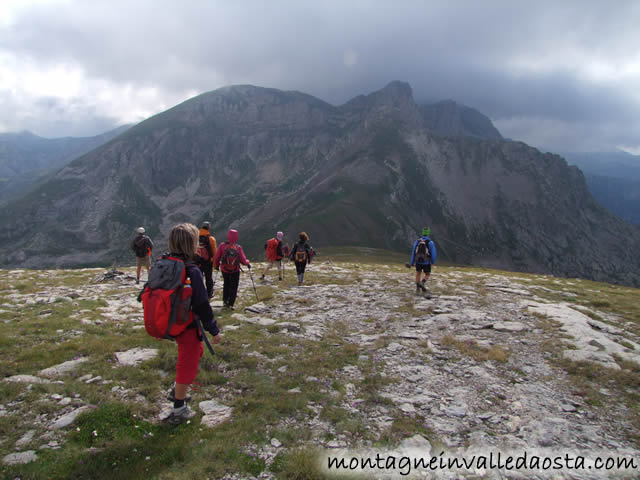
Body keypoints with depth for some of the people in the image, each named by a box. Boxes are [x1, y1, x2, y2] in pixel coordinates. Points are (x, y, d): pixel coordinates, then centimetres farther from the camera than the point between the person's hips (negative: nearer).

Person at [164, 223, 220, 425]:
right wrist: (214, 329, -13)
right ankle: (178, 410, 21)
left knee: (196, 351, 29)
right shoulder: (192, 271, -25)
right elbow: (202, 304, -23)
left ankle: (178, 390, 39)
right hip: (189, 327, -8)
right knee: (187, 365, 8)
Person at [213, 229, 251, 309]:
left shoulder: (222, 245, -12)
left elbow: (217, 257, -6)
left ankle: (225, 301, 30)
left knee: (226, 284, 24)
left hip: (224, 270, 2)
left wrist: (216, 265, 12)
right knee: (234, 287, 10)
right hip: (235, 271, -2)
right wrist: (247, 263, 8)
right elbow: (243, 260, -13)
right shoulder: (238, 247, -14)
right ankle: (230, 304, 6)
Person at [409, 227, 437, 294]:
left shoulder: (417, 241, -2)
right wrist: (433, 262, 4)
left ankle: (417, 288, 20)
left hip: (418, 262, 3)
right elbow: (433, 253, -13)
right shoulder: (430, 242, -12)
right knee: (427, 275, 16)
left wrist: (412, 263, 7)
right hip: (427, 263, -3)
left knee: (418, 274, 23)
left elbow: (413, 252, 0)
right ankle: (422, 283, -11)